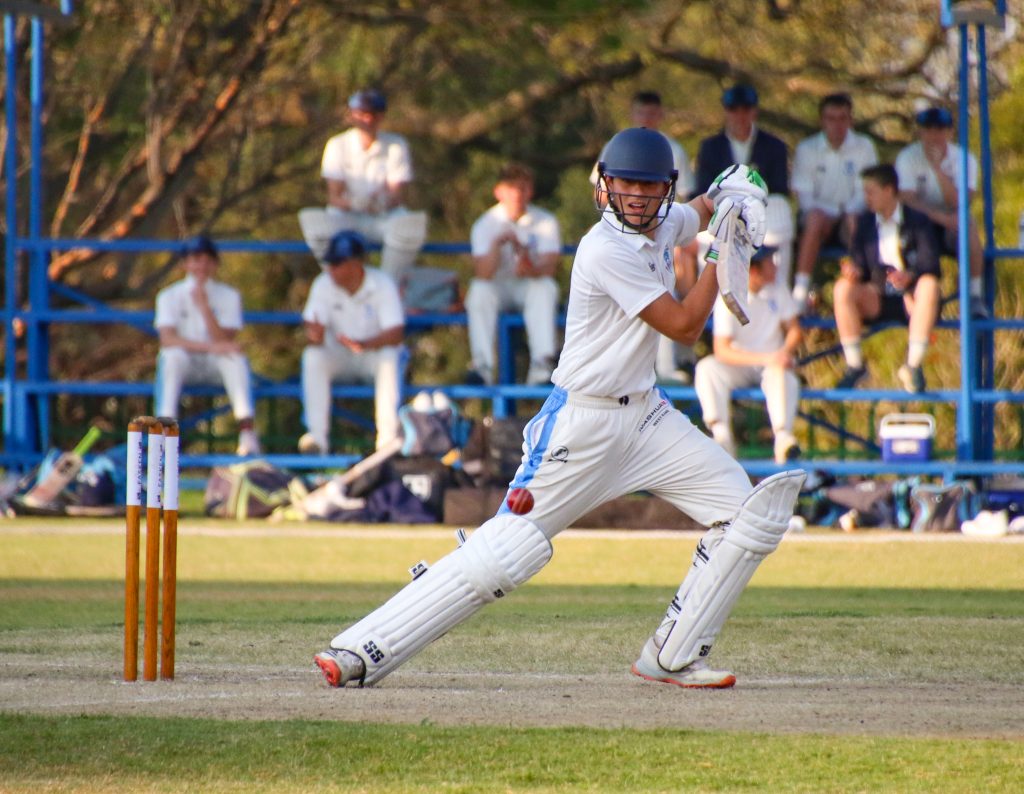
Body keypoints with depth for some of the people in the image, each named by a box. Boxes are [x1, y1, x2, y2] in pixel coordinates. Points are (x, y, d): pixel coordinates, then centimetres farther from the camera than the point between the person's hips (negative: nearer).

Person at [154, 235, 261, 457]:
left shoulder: (229, 296, 0)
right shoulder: (170, 296, -3)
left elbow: (225, 342, -12)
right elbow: (167, 339, -19)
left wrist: (204, 306, -23)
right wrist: (210, 347, -31)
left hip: (216, 366, 1)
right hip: (183, 365, -1)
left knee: (236, 357, -31)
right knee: (174, 354, -34)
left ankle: (248, 434, -39)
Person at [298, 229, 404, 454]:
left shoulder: (383, 284, -14)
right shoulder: (323, 284, -7)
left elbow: (396, 334, -23)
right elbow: (311, 326, -13)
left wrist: (364, 344, -42)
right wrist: (314, 335, -40)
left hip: (374, 353, -2)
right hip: (339, 357, 2)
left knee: (389, 356, -35)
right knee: (312, 356, -28)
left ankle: (388, 436, -33)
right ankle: (316, 435, -30)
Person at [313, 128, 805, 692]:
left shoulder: (666, 224, 4)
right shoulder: (605, 251, -21)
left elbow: (700, 210, 30)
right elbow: (684, 326, -18)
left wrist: (730, 198, 7)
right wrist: (723, 249, -13)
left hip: (646, 414, 8)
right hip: (582, 425, -8)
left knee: (750, 516, -1)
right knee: (504, 555, -13)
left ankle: (673, 657, 5)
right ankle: (361, 653, -11)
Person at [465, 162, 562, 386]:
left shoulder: (545, 222, -5)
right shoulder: (485, 224, -7)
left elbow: (549, 269, -19)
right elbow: (483, 275, -19)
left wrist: (531, 269, -42)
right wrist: (497, 244, -35)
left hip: (530, 287, 0)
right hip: (499, 289, 0)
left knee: (546, 287, -33)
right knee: (479, 290, -32)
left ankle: (542, 365, -44)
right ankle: (483, 365, -39)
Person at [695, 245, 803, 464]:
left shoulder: (778, 292, 1)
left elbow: (794, 330, 7)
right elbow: (722, 350, -21)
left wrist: (786, 351, -17)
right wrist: (763, 359, -32)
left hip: (773, 363, 1)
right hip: (741, 364, -1)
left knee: (781, 373, -35)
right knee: (706, 368, -31)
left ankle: (783, 434, -48)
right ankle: (720, 433, -43)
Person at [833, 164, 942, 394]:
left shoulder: (918, 221, 0)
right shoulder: (865, 222, 11)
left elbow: (930, 265, -11)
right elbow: (858, 263, 8)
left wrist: (910, 276, -32)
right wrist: (853, 271, -17)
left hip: (911, 298, -3)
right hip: (877, 299, 3)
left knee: (929, 285, -37)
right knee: (843, 288, -26)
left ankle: (913, 365, -34)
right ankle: (854, 364, -21)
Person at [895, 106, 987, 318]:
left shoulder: (965, 159, -6)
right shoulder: (908, 157, -6)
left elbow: (959, 203, -19)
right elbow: (907, 200, -18)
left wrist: (937, 168, -27)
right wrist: (940, 217, -33)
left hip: (951, 228, 0)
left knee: (969, 227, -34)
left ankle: (976, 295, -22)